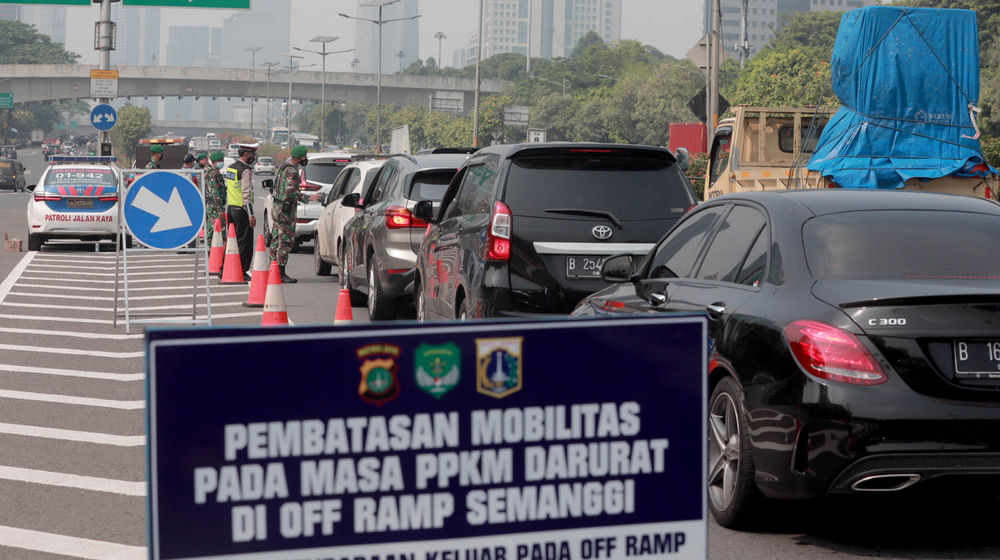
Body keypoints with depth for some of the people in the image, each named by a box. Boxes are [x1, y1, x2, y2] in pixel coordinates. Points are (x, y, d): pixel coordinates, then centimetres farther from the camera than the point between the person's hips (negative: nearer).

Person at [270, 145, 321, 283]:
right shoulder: (292, 171, -19)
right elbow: (291, 192, -28)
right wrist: (309, 198, -31)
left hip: (276, 207, 10)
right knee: (286, 241, -8)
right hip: (285, 210, -10)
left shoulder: (284, 167, 12)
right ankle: (280, 273, -9)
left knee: (276, 240, 15)